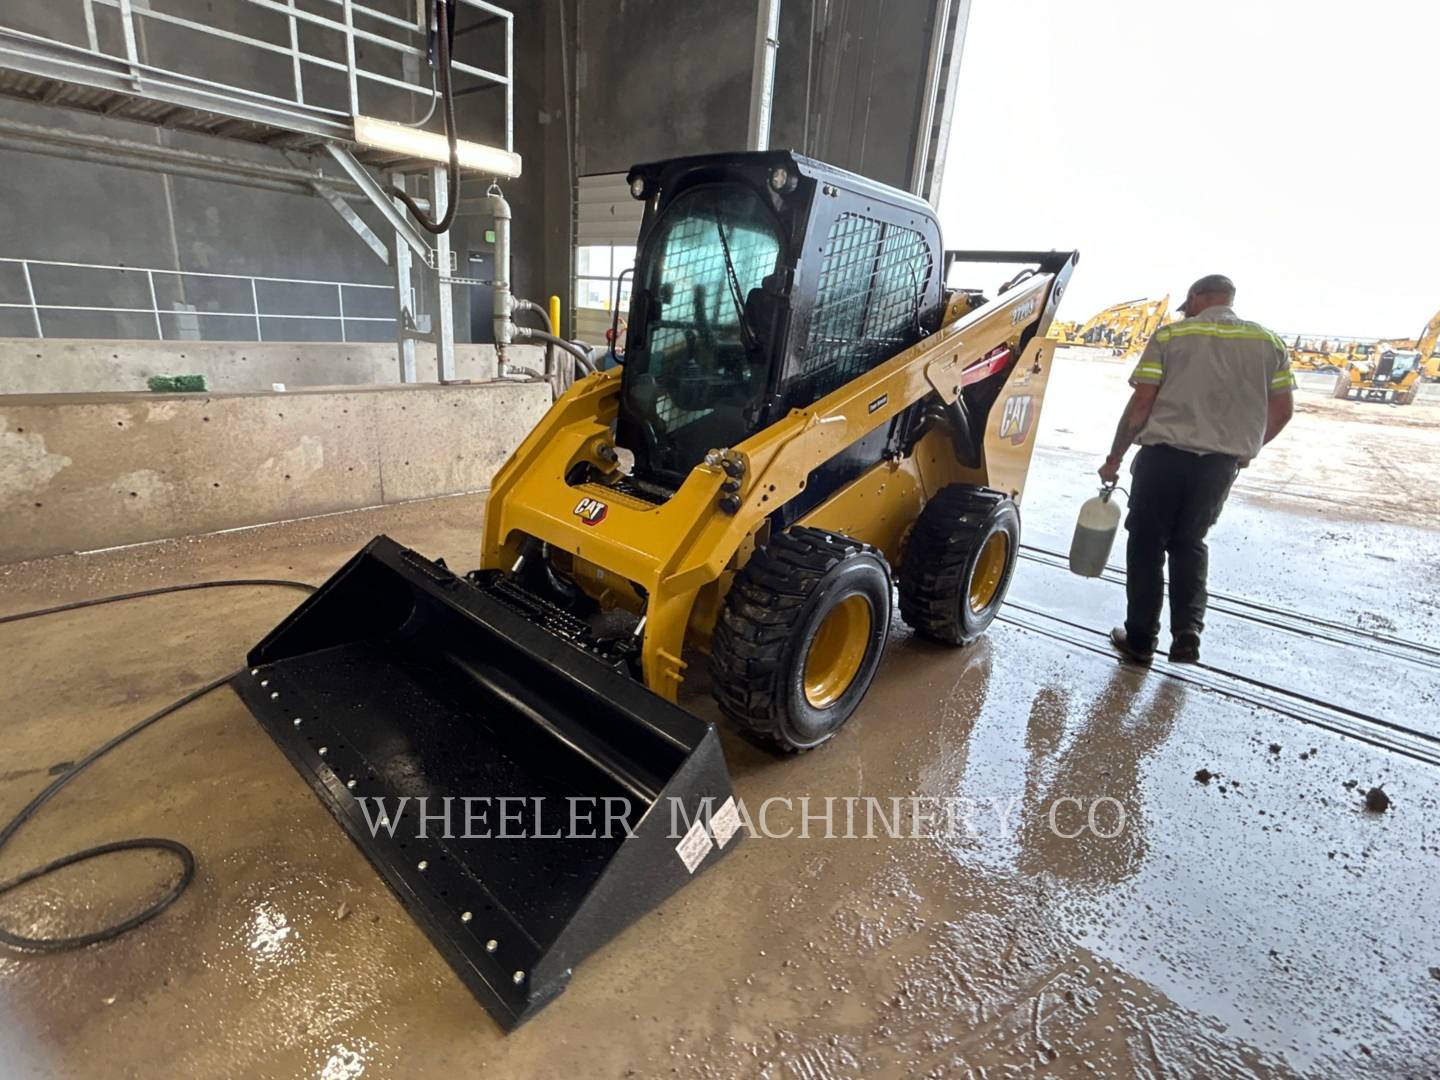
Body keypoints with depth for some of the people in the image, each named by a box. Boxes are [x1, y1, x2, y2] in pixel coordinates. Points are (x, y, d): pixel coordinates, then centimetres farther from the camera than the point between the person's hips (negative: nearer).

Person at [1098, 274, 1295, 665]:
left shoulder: (1170, 336, -1)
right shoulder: (1269, 343, 9)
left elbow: (1141, 403, -7)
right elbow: (1282, 410, 10)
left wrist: (1115, 457, 0)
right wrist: (1246, 450, 25)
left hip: (1164, 454, -3)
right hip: (1221, 463, 3)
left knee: (1146, 544, 9)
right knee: (1190, 543, 21)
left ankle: (1140, 640, 14)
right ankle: (1188, 631, 8)